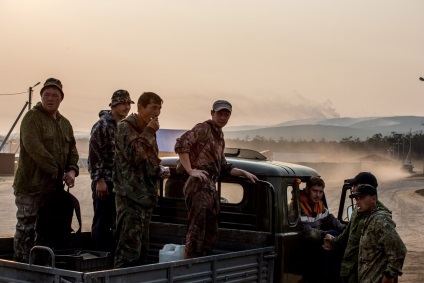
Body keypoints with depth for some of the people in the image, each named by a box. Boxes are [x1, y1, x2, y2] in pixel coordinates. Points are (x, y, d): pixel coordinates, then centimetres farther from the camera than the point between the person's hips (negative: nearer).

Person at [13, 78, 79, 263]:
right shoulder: (32, 117, -9)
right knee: (26, 229, -2)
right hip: (31, 184, -7)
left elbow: (72, 150, 15)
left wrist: (72, 170, -4)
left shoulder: (65, 123, 15)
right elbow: (33, 147, -21)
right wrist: (55, 170, -21)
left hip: (54, 186, 8)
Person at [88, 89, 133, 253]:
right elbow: (94, 154, -13)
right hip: (105, 182, -7)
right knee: (102, 222, -2)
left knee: (116, 222, 10)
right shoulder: (102, 125, -7)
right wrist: (99, 180, -18)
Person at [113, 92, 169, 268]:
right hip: (130, 195, -9)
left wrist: (159, 171, 8)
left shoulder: (147, 131, 17)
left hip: (146, 195, 9)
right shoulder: (125, 127, -7)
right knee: (129, 247, -13)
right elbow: (134, 155, -22)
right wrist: (148, 133, -14)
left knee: (142, 247, 11)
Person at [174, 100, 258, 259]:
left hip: (211, 187, 9)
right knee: (196, 231, -9)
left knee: (211, 234, 14)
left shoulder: (220, 137, 24)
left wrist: (244, 173, 22)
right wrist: (190, 171, -20)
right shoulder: (203, 128, -4)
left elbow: (223, 167, 30)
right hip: (199, 186, -9)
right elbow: (181, 144, -19)